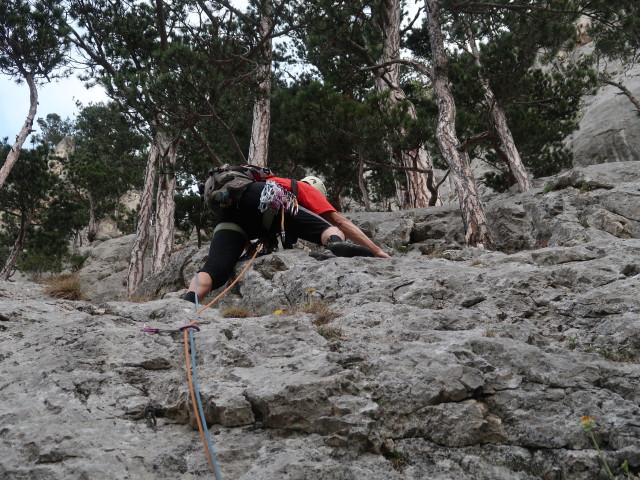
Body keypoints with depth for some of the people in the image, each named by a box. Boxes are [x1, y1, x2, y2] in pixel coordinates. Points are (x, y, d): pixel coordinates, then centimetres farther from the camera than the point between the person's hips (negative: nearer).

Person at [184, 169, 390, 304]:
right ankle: (338, 243, -34)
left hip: (227, 211, 6)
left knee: (215, 269, -9)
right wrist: (379, 252, 20)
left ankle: (189, 301, -38)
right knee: (330, 228, -1)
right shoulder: (307, 189, 31)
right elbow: (339, 220, 19)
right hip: (261, 198, -5)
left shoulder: (279, 181, 48)